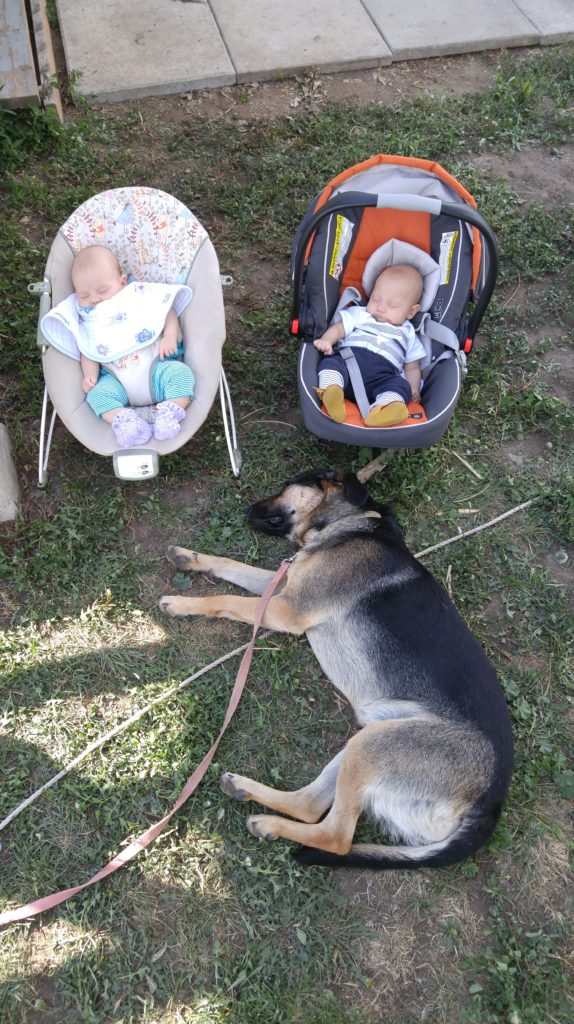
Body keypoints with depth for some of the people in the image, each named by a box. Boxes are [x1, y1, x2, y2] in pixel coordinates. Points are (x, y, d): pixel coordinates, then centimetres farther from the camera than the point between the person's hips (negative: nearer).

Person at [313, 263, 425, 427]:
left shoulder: (407, 334, 27)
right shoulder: (359, 315, 25)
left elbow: (412, 367, 26)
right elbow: (338, 328, 14)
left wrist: (413, 389, 6)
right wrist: (326, 341, -10)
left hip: (381, 378, 0)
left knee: (401, 385, -29)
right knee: (330, 362, -29)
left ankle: (380, 411, -60)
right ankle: (330, 390, -59)